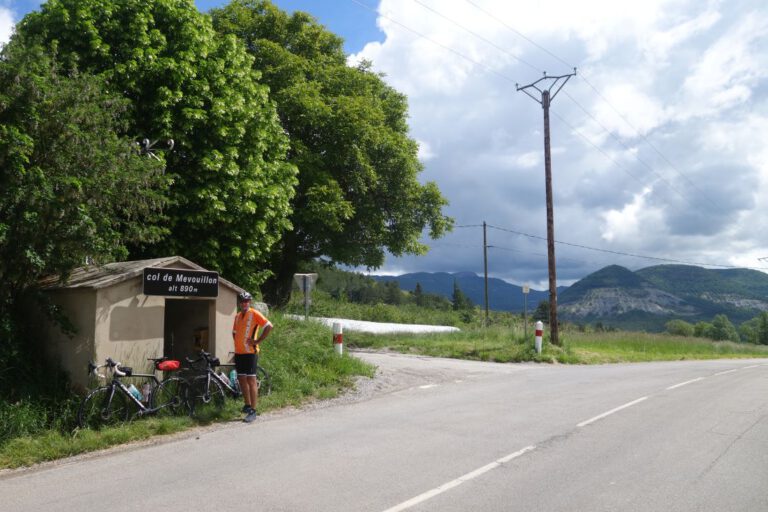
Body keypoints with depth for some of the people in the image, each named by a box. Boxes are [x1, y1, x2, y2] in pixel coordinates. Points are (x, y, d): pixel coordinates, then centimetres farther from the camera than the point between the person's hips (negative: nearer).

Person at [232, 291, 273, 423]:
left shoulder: (254, 313, -7)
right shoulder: (237, 316, 15)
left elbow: (269, 326, -15)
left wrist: (258, 341, -14)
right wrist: (237, 343, 14)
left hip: (250, 352, -7)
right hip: (238, 352, 7)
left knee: (251, 381, -6)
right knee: (242, 380, 11)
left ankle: (253, 411, -4)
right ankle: (247, 405, 25)